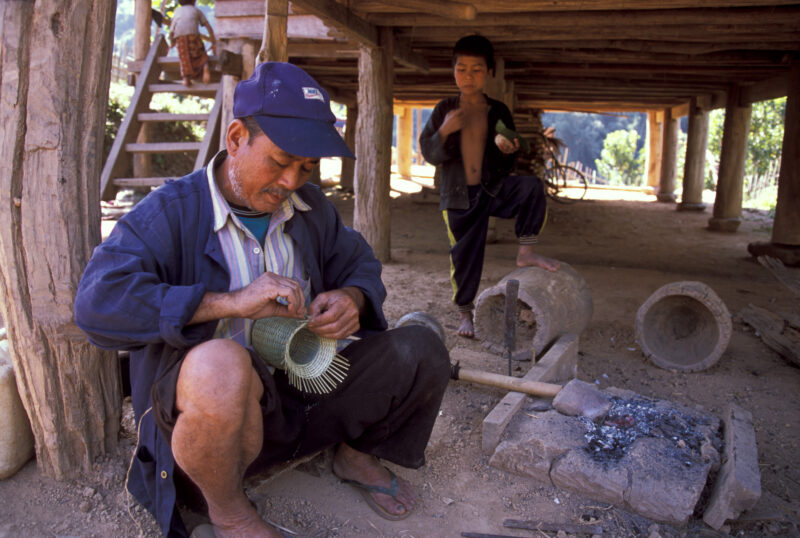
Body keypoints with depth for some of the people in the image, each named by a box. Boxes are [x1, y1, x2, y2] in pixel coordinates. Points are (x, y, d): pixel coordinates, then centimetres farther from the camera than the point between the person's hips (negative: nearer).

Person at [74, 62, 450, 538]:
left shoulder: (311, 206, 7)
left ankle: (357, 453, 18)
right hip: (203, 410, -4)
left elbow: (361, 265, 16)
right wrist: (230, 302, -29)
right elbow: (97, 301, -23)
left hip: (306, 393, 5)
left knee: (422, 350, -9)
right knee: (221, 364, -41)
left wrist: (353, 298, -10)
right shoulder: (172, 211, -11)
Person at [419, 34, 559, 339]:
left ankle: (526, 251, -15)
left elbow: (506, 166, 8)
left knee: (532, 187, -27)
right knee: (464, 255, 5)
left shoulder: (498, 112, 3)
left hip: (494, 188, 1)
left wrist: (507, 152, -16)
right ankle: (465, 313, 24)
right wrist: (445, 130, -23)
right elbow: (428, 153, -5)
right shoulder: (445, 110, 0)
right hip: (458, 196, -1)